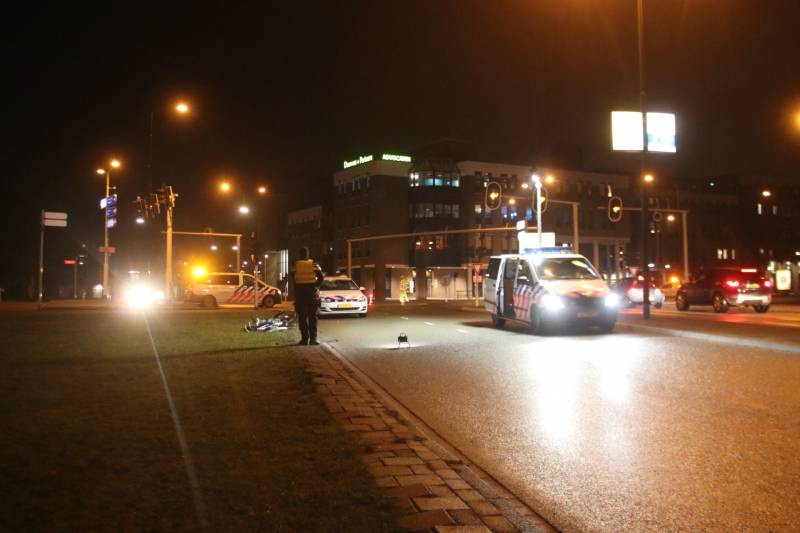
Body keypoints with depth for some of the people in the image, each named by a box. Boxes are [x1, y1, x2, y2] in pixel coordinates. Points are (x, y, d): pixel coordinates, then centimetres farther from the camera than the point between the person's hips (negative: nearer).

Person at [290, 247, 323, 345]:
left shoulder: (296, 265, 0)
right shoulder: (314, 264, 0)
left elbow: (292, 277, -1)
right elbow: (320, 277, -7)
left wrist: (296, 289, 11)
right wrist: (316, 286, 5)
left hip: (300, 292, 0)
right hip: (312, 292, 0)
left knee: (302, 317, 5)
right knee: (312, 316, 6)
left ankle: (304, 338, 2)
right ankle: (313, 338, 1)